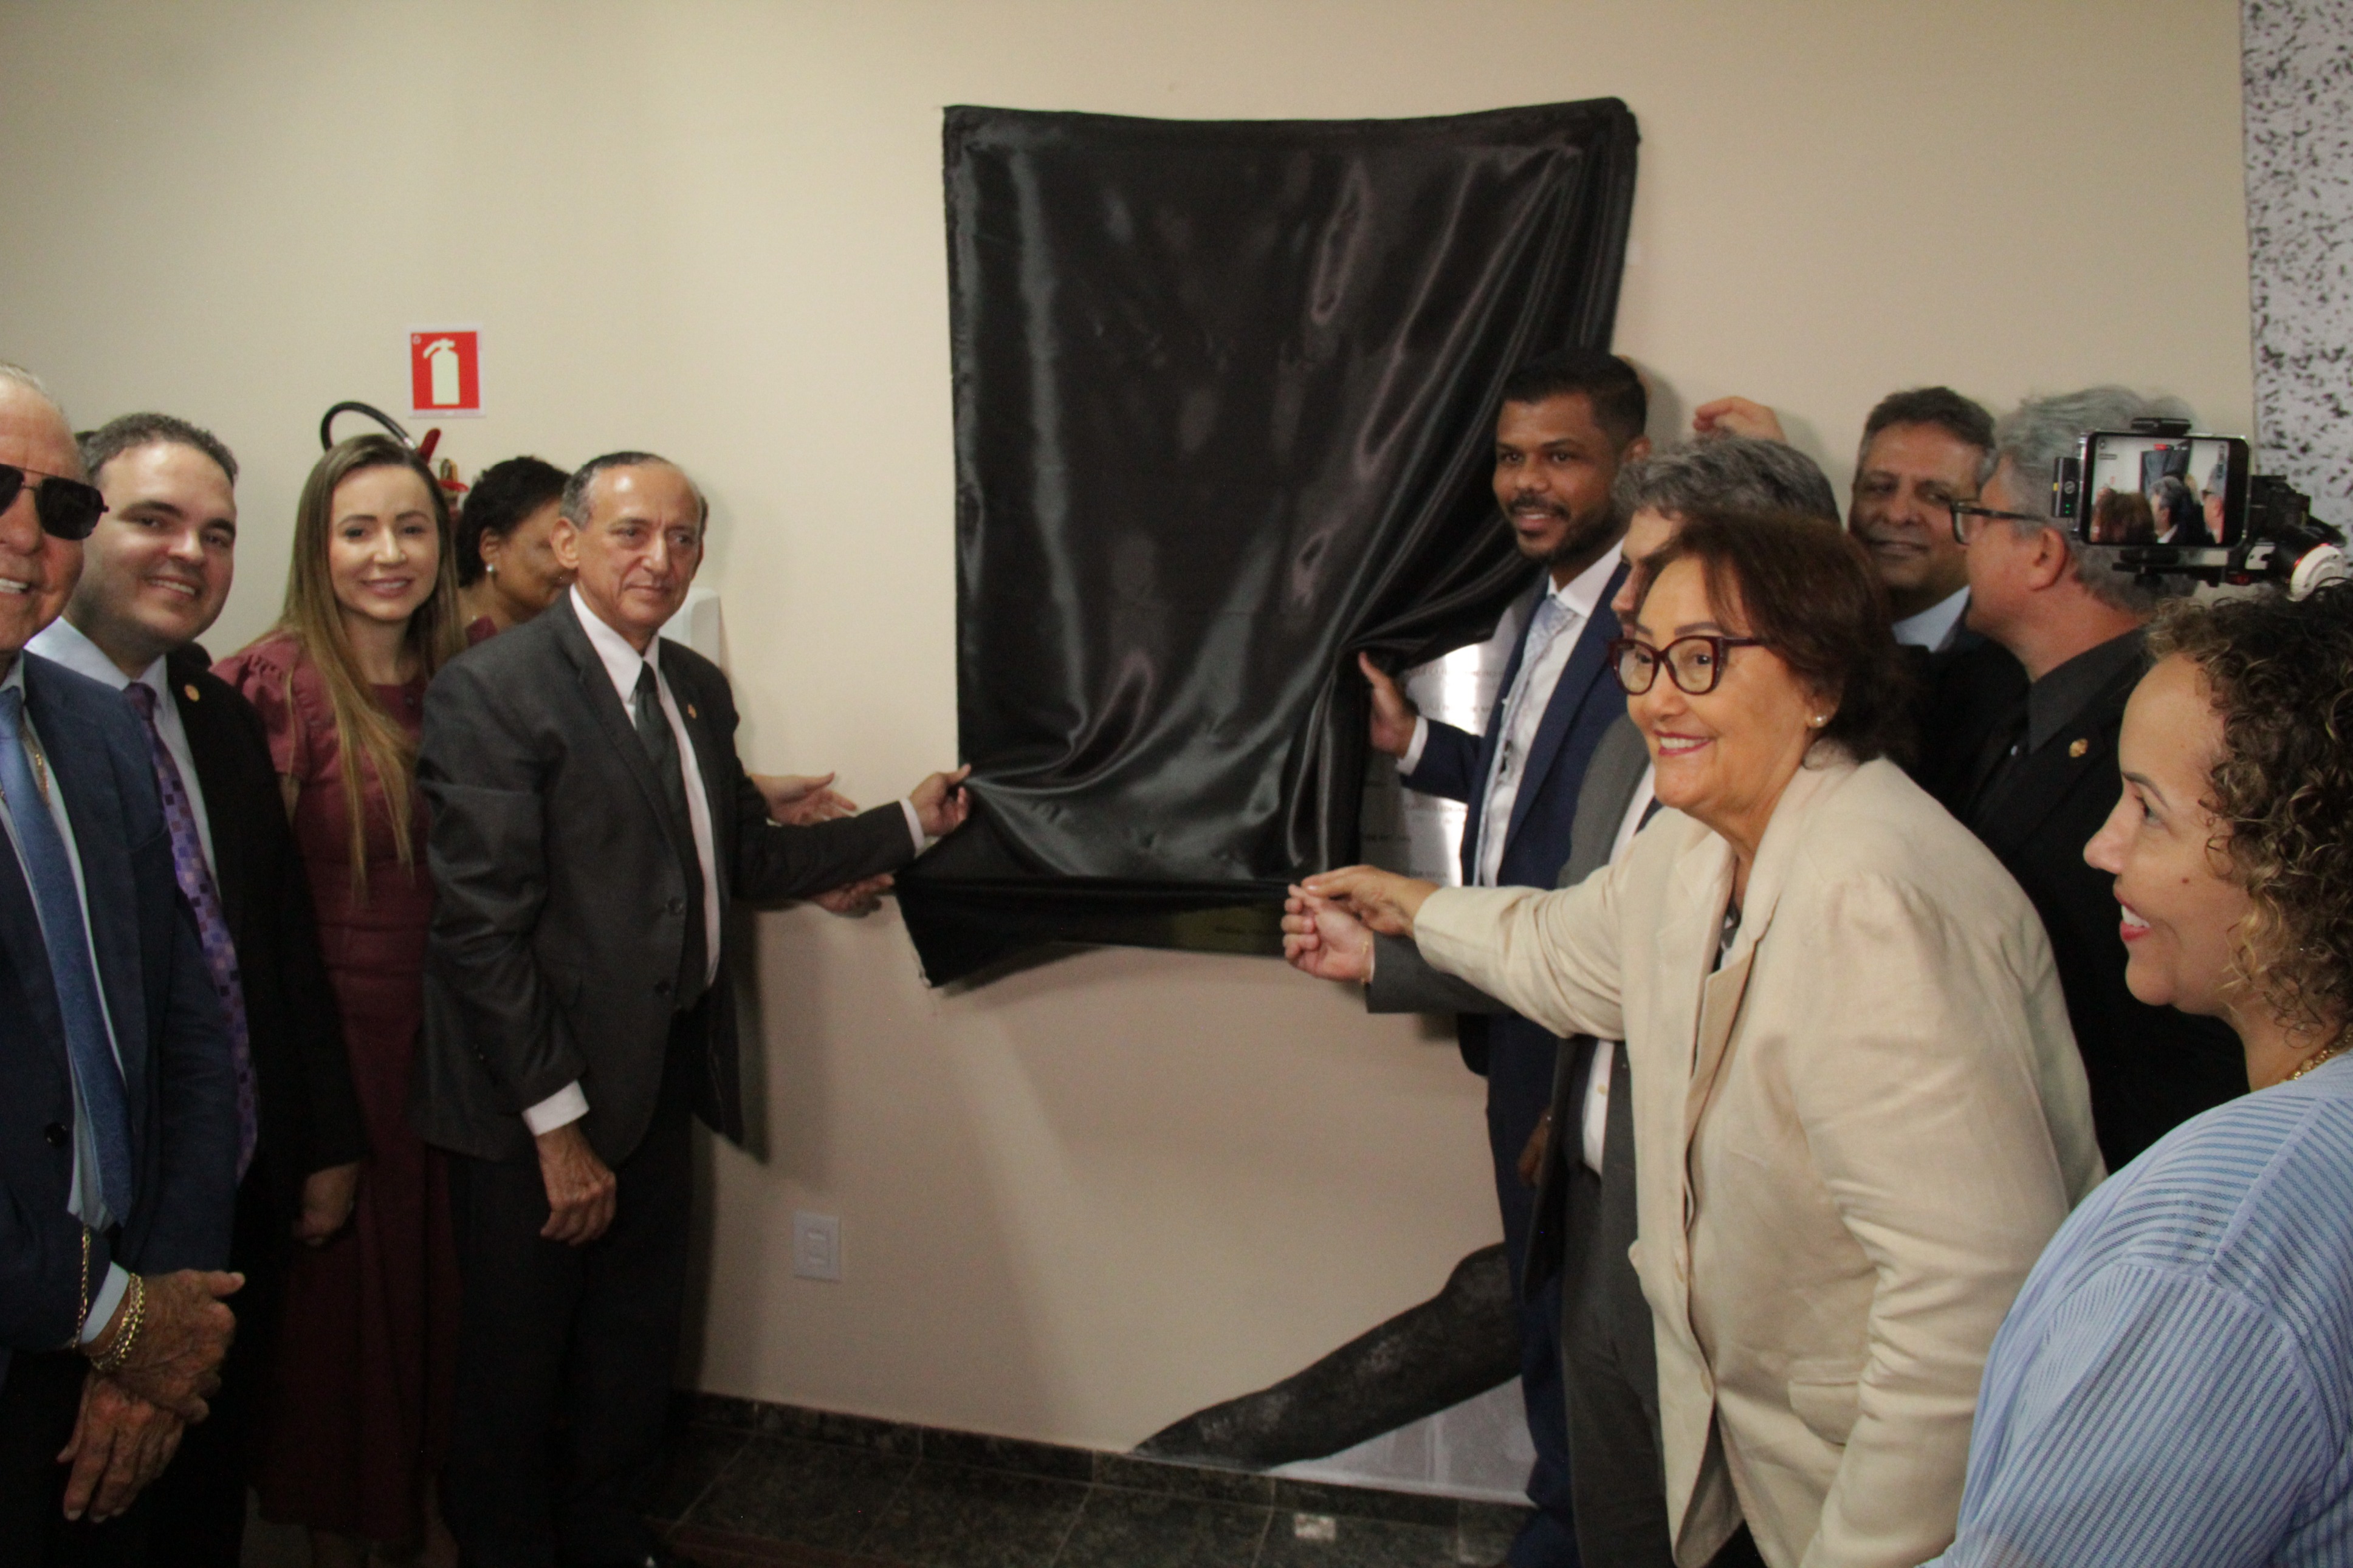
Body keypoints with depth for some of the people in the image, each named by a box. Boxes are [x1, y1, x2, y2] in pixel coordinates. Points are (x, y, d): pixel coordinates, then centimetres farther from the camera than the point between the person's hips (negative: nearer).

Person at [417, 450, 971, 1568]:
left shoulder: (697, 688, 8)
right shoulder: (491, 691, -17)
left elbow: (748, 859, 14)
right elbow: (484, 925, -20)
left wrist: (906, 824, 7)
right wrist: (558, 1125, -20)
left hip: (659, 1077, 7)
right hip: (534, 1101, -7)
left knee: (638, 1339, 22)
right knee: (517, 1360, 12)